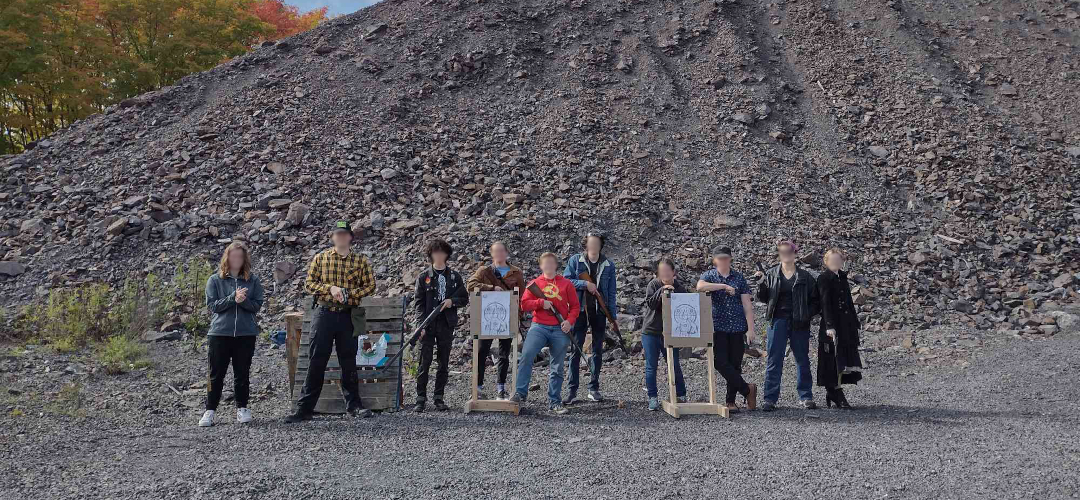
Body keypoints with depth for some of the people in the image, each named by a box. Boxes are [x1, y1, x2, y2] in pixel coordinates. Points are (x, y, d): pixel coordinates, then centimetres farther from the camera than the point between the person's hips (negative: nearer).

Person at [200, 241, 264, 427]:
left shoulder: (253, 280, 5)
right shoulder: (215, 280, 3)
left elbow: (257, 305, 1)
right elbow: (212, 305, -4)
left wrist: (243, 301, -18)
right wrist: (233, 298, -17)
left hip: (246, 334, 1)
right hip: (220, 333, -1)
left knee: (242, 373, 8)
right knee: (216, 374, 4)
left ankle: (242, 408, 20)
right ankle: (210, 410, 13)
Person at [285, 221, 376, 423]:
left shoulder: (360, 260, 4)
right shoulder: (320, 258, 4)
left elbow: (370, 285, 2)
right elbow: (309, 283, 1)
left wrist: (348, 293, -12)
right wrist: (331, 288, -14)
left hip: (348, 316, 1)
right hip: (324, 314, 0)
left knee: (349, 362, 9)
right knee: (316, 362, 0)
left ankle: (353, 404, 19)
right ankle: (304, 408, 4)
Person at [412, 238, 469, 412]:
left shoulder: (454, 276, 9)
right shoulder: (423, 277, 4)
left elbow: (464, 298, 13)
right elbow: (419, 302, 0)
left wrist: (452, 301, -9)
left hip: (447, 325, 2)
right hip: (428, 326, -2)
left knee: (444, 363, 6)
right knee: (425, 362, -3)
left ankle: (439, 397, 14)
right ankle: (421, 398, 3)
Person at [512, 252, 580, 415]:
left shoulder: (566, 283, 9)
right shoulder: (534, 283, 9)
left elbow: (575, 306, 8)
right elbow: (524, 304, 2)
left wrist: (569, 321, -9)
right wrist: (541, 302, -13)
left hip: (560, 330, 1)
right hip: (539, 327, -1)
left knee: (557, 368, 5)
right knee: (526, 355, -22)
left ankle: (554, 402, 14)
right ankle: (520, 393, -15)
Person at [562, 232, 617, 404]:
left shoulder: (608, 265, 5)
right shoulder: (575, 260, 0)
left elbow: (611, 293, 5)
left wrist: (613, 315, 1)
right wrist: (585, 284, -16)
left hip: (600, 311, 2)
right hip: (580, 310, -2)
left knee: (598, 350, 7)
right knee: (576, 349, -4)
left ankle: (594, 389, 16)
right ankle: (573, 391, -2)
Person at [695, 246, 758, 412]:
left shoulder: (739, 278, 7)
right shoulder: (709, 275, 4)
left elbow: (747, 305, 4)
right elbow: (700, 286, -22)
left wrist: (750, 329, -2)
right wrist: (724, 286, -19)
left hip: (737, 327, 1)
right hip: (718, 327, -1)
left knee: (735, 364, 4)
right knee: (720, 362, -11)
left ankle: (731, 401, 15)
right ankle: (747, 389, 5)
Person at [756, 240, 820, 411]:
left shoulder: (805, 277, 4)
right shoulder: (771, 275, 5)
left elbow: (814, 299, 8)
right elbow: (763, 298, 6)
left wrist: (807, 314, -7)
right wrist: (761, 286, -13)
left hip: (799, 323, 0)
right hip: (778, 321, 0)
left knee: (802, 360, 8)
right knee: (773, 360, -2)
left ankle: (806, 396, 19)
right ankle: (770, 398, 2)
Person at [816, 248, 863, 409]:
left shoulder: (842, 278, 16)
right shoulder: (824, 279, -7)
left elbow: (849, 302, 19)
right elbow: (825, 303, -15)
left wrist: (855, 323, 17)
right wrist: (829, 326, -22)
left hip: (846, 327, 7)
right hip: (833, 326, -7)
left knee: (843, 359, 6)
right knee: (833, 361, -4)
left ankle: (833, 393, 13)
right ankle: (836, 395, 0)